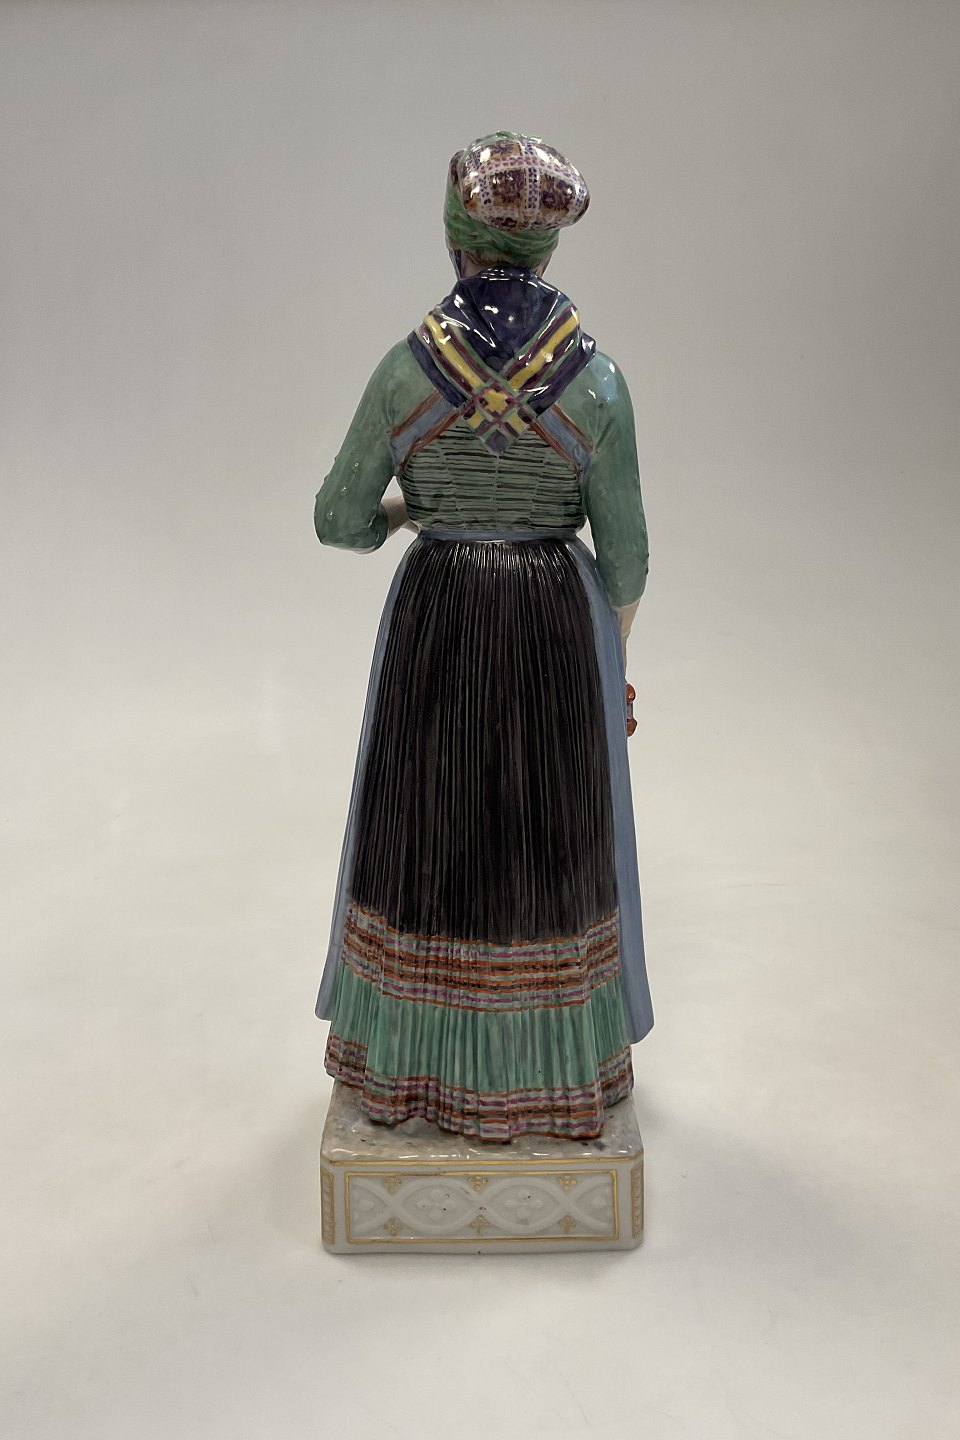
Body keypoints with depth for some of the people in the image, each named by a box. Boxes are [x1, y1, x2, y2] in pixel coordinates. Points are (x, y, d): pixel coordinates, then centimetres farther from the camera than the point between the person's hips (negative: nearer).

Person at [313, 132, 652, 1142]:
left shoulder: (407, 368, -10)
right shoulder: (595, 379, -11)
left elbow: (339, 521, -5)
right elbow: (623, 554, -6)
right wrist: (611, 654, 11)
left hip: (435, 620, 1)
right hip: (556, 623, 0)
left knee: (427, 831, 16)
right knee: (551, 835, 15)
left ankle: (418, 1059, 31)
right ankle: (554, 1063, 30)